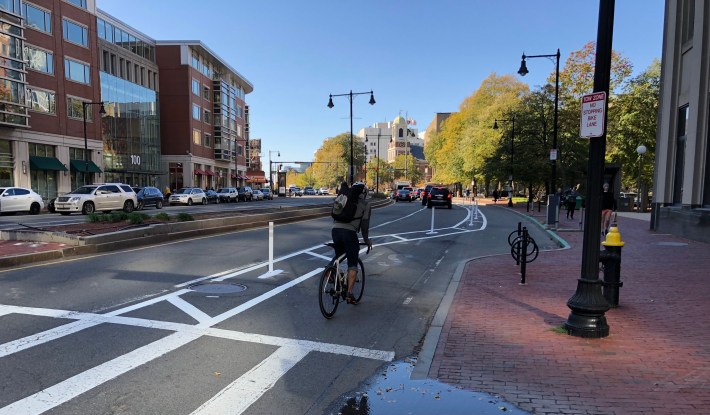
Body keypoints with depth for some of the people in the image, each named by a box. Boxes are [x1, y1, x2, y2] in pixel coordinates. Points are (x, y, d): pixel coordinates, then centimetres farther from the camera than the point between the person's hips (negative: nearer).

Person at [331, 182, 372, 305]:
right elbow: (364, 224, 6)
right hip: (349, 231, -4)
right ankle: (349, 293, -2)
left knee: (338, 257, 27)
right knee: (352, 265, 3)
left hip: (335, 229, 4)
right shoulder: (366, 204, 11)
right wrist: (366, 240, 15)